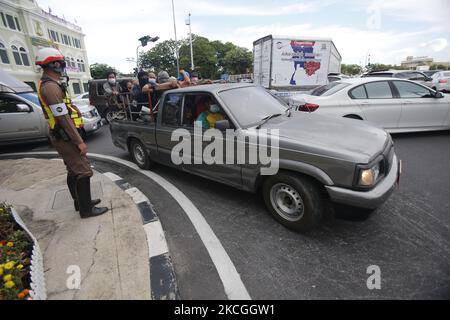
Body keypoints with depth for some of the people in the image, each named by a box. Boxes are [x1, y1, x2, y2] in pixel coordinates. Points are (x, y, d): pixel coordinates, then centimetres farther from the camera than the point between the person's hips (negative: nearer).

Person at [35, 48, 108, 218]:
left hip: (63, 136, 11)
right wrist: (79, 141, -21)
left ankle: (80, 202, 29)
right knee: (84, 172, -7)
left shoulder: (48, 84, 16)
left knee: (74, 171, 17)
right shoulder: (50, 86, -18)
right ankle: (86, 209, 2)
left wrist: (76, 138, 21)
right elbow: (63, 117, -23)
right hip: (66, 137, -11)